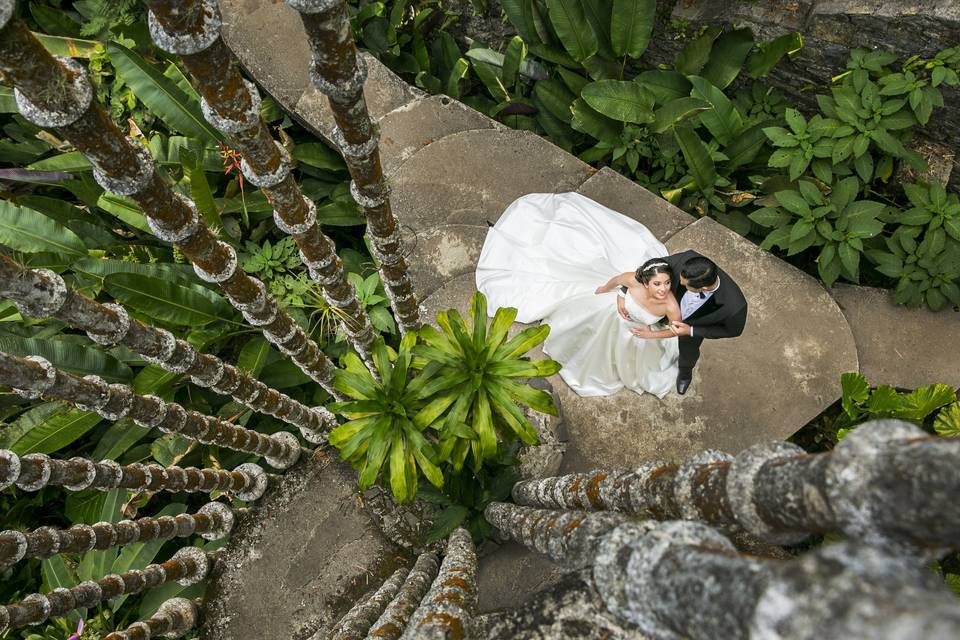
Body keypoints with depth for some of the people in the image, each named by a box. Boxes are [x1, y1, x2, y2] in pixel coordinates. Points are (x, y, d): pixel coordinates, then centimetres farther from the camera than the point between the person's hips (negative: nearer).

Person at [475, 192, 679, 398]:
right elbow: (615, 280, -14)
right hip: (615, 312, 0)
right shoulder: (633, 279, -40)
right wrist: (602, 290, 5)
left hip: (639, 332, 1)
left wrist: (651, 335, -17)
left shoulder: (671, 306, -40)